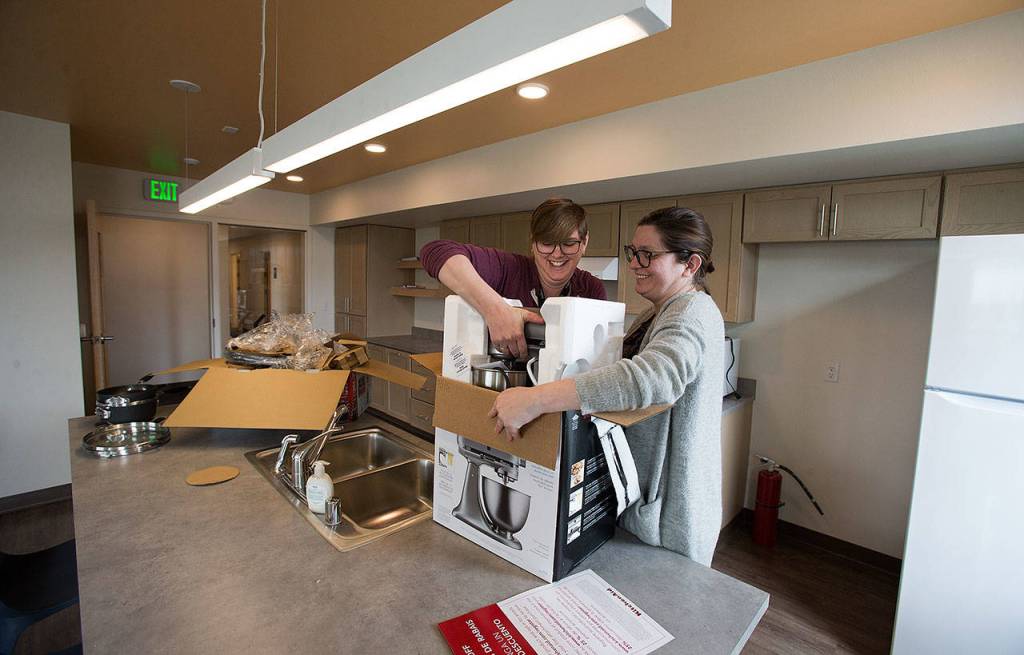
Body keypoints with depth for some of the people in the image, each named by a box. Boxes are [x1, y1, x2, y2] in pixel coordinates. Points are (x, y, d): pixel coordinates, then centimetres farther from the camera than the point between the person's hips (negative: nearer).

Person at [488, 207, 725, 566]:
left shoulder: (694, 312, -22)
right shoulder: (655, 314, 9)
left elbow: (655, 376, -43)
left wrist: (536, 399, -48)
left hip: (669, 512, -9)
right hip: (635, 493, 9)